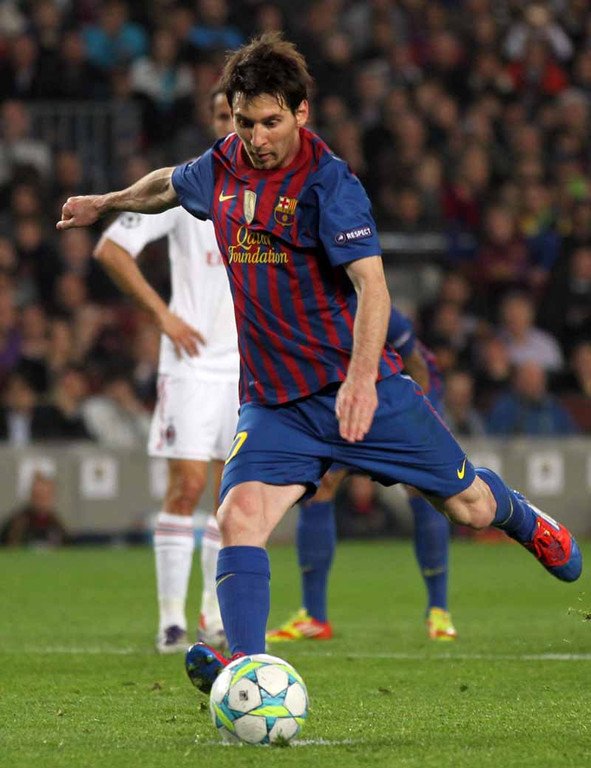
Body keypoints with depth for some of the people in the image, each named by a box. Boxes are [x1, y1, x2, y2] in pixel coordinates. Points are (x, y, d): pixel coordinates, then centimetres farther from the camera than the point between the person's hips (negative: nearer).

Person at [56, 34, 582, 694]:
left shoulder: (328, 183, -16)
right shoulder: (220, 169, 2)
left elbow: (371, 285, -27)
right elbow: (169, 185, 28)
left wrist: (361, 378, -42)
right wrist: (105, 204, 44)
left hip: (356, 385, -4)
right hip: (273, 401, 4)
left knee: (470, 507, 7)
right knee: (239, 516, -21)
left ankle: (520, 518, 42)